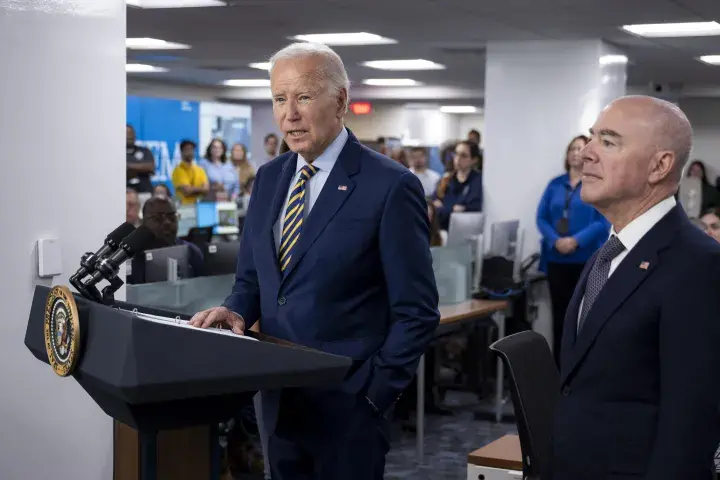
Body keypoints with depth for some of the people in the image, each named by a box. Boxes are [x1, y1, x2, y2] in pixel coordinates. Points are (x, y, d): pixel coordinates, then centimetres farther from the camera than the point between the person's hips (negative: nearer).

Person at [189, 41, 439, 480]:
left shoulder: (390, 186, -13)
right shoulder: (270, 178, 8)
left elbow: (416, 312, -11)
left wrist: (371, 393, -13)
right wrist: (236, 310, -5)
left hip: (346, 406, -6)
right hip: (278, 400, 6)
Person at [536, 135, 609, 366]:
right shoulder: (555, 184, 12)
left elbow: (604, 221, -8)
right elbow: (542, 218, 6)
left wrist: (576, 241, -18)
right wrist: (555, 241, -11)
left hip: (587, 259, -3)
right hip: (556, 258, 3)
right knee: (559, 312, 7)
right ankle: (559, 365, 15)